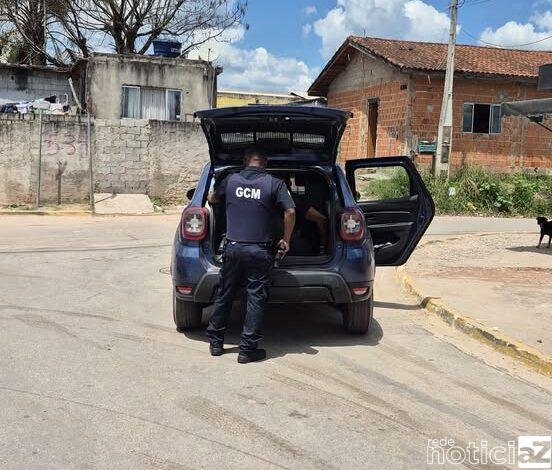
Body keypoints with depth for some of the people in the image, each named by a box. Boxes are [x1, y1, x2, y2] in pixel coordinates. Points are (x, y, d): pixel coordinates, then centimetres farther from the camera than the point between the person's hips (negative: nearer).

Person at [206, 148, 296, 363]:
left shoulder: (231, 180, 6)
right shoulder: (275, 184, -3)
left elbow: (212, 198, 23)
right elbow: (290, 211, -12)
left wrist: (211, 195, 47)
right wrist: (286, 240, 0)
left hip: (233, 248, 3)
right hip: (259, 252, -3)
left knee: (224, 296, 15)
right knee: (255, 299, 4)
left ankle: (215, 341, 24)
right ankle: (248, 349, 6)